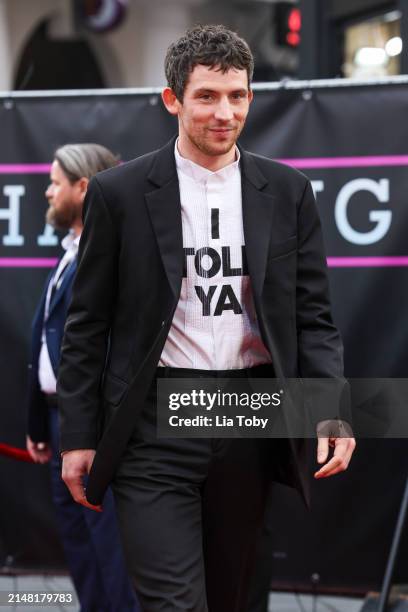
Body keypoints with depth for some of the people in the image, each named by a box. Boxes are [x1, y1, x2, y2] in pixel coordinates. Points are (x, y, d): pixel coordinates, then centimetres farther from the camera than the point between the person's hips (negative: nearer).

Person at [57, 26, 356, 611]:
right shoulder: (119, 191, -2)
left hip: (251, 425, 3)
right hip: (156, 425, -3)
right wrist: (78, 437, 0)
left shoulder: (287, 191, 5)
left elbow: (311, 315, 6)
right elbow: (88, 326, 2)